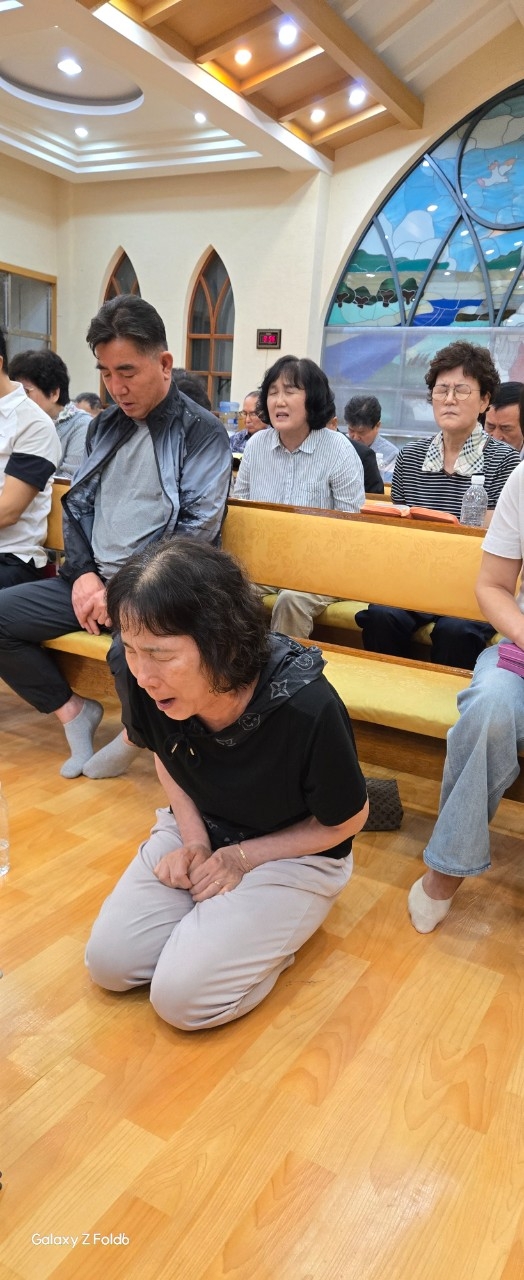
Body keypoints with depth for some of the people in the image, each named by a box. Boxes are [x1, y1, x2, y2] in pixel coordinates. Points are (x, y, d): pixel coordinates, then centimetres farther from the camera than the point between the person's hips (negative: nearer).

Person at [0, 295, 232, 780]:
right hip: (94, 578, 7)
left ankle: (135, 736, -2)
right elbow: (78, 505, 16)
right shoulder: (105, 425, 15)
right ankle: (73, 709, 11)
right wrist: (83, 574, -2)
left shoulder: (202, 433, -5)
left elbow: (196, 530, -13)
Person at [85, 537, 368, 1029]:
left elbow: (346, 822, -14)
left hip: (293, 853, -4)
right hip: (199, 830, 5)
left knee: (181, 996, -15)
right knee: (108, 962, -5)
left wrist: (242, 858, -13)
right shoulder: (150, 685, -23)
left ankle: (273, 927, 10)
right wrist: (193, 840, -9)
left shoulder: (308, 710, -35)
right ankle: (211, 915, 17)